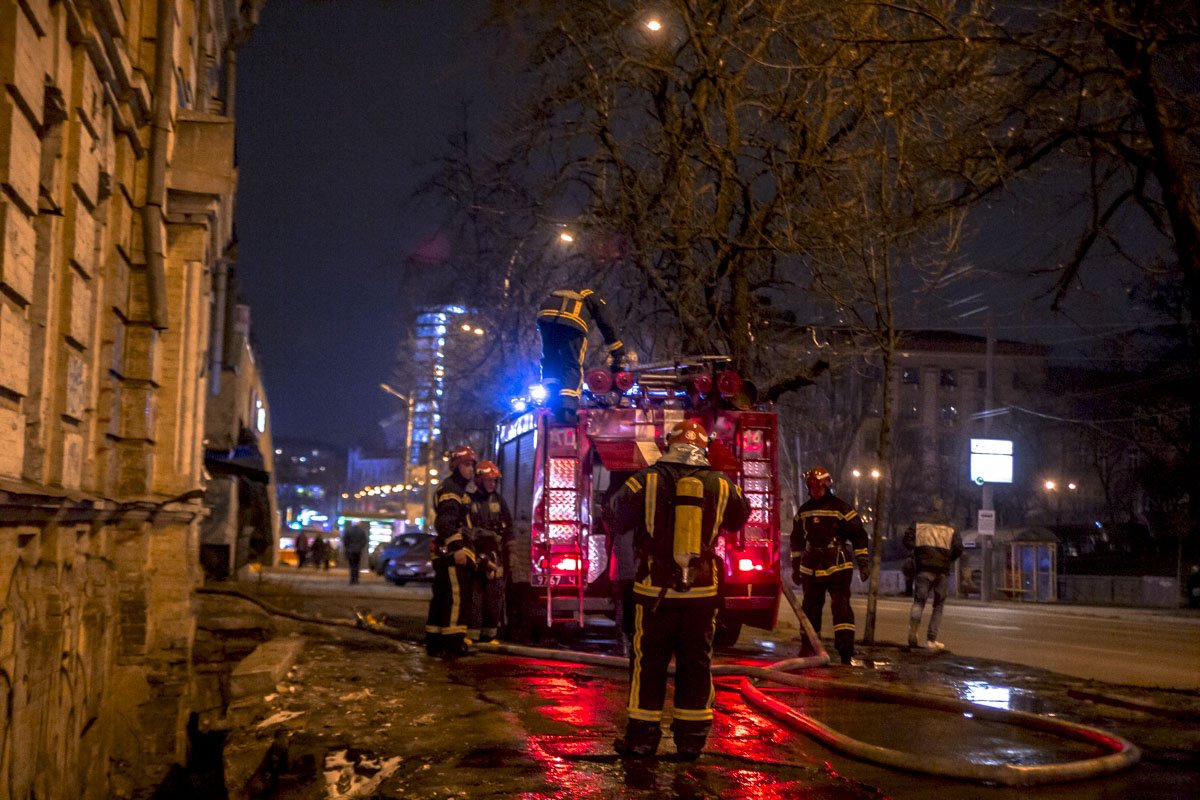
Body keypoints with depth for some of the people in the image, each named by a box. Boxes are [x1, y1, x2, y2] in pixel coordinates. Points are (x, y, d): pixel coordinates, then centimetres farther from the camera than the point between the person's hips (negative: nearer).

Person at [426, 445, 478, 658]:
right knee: (457, 598, -15)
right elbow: (446, 522, -20)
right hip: (452, 553, -11)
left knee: (442, 599, 11)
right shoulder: (450, 489, -7)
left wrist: (464, 549, 29)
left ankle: (434, 642, 15)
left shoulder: (461, 491, 26)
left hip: (453, 554, 11)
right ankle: (452, 643, -18)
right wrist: (457, 548, -27)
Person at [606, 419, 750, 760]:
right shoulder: (721, 485, 0)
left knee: (649, 661, 7)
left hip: (655, 588, -2)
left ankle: (642, 735, 10)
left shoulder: (647, 480, -8)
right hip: (702, 590, 2)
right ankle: (691, 738, 14)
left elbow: (615, 519, 1)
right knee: (696, 662, 10)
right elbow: (740, 516, 18)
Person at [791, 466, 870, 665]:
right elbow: (797, 541, 21)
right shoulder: (803, 511, 12)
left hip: (838, 567, -5)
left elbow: (859, 535, -3)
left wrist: (863, 563, -6)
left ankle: (846, 649, -14)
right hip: (811, 569, 5)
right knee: (810, 608, 9)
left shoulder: (841, 508, -4)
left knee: (841, 607, -11)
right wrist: (795, 567, 20)